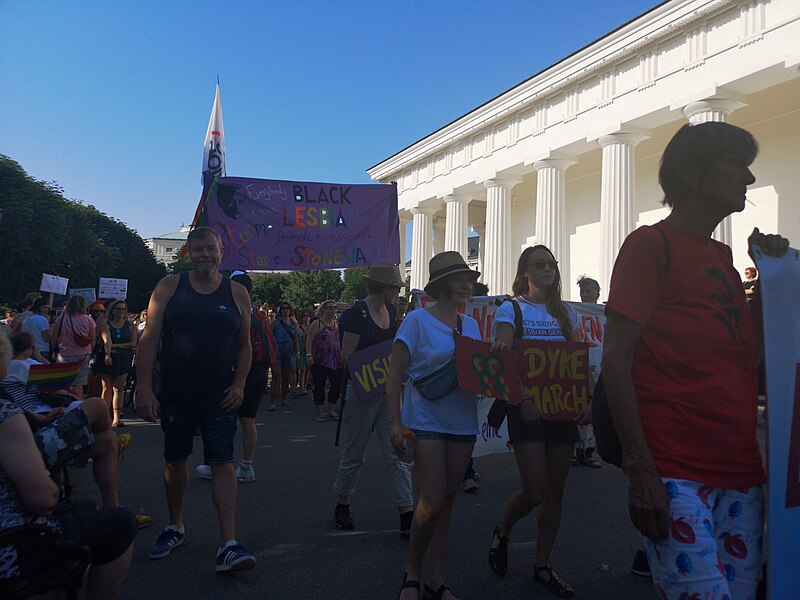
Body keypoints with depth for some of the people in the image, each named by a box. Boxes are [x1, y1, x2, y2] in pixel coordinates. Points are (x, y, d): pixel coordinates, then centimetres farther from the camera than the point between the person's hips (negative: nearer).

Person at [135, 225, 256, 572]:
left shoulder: (236, 293, 3)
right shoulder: (169, 288, 0)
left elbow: (244, 345, 8)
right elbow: (149, 339, -3)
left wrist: (239, 385, -3)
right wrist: (144, 388, -10)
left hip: (219, 396, -1)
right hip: (174, 394, 1)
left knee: (222, 463, -6)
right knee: (175, 461, 13)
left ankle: (228, 545, -6)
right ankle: (175, 527, 35)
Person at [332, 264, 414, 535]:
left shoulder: (392, 310, 8)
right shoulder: (357, 314, -13)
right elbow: (348, 357, -14)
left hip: (389, 390, 6)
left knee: (397, 454, 1)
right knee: (354, 454, 9)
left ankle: (407, 518, 4)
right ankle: (342, 507, 30)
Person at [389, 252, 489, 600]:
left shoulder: (471, 325, 10)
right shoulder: (417, 320, -6)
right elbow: (395, 374, -7)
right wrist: (395, 422, -13)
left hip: (463, 424, 5)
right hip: (427, 421, -5)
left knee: (447, 501, 11)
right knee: (432, 503, -7)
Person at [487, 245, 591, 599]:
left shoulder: (566, 314, 13)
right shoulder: (511, 309, -1)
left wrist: (587, 402, -4)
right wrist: (524, 398, -27)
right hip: (528, 407, -4)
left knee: (555, 491, 7)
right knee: (535, 492, -7)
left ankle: (542, 566, 23)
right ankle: (502, 533, 24)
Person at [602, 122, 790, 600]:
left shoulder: (723, 256, 18)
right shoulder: (652, 244, -5)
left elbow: (744, 349, 21)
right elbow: (616, 359, -12)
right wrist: (640, 469, -18)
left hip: (741, 472, 8)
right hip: (675, 476, -7)